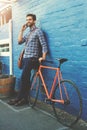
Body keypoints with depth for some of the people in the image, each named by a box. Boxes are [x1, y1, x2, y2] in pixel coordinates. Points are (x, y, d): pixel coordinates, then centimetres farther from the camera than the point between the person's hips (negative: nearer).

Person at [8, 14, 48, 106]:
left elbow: (44, 44, -11)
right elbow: (19, 41, 11)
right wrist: (22, 30, 7)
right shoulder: (28, 33, 22)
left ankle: (19, 98, 1)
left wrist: (43, 57, -22)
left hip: (32, 59, -8)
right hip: (25, 58, 8)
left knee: (23, 78, -11)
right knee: (26, 79, 7)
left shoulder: (38, 31, -3)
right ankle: (25, 99, 13)